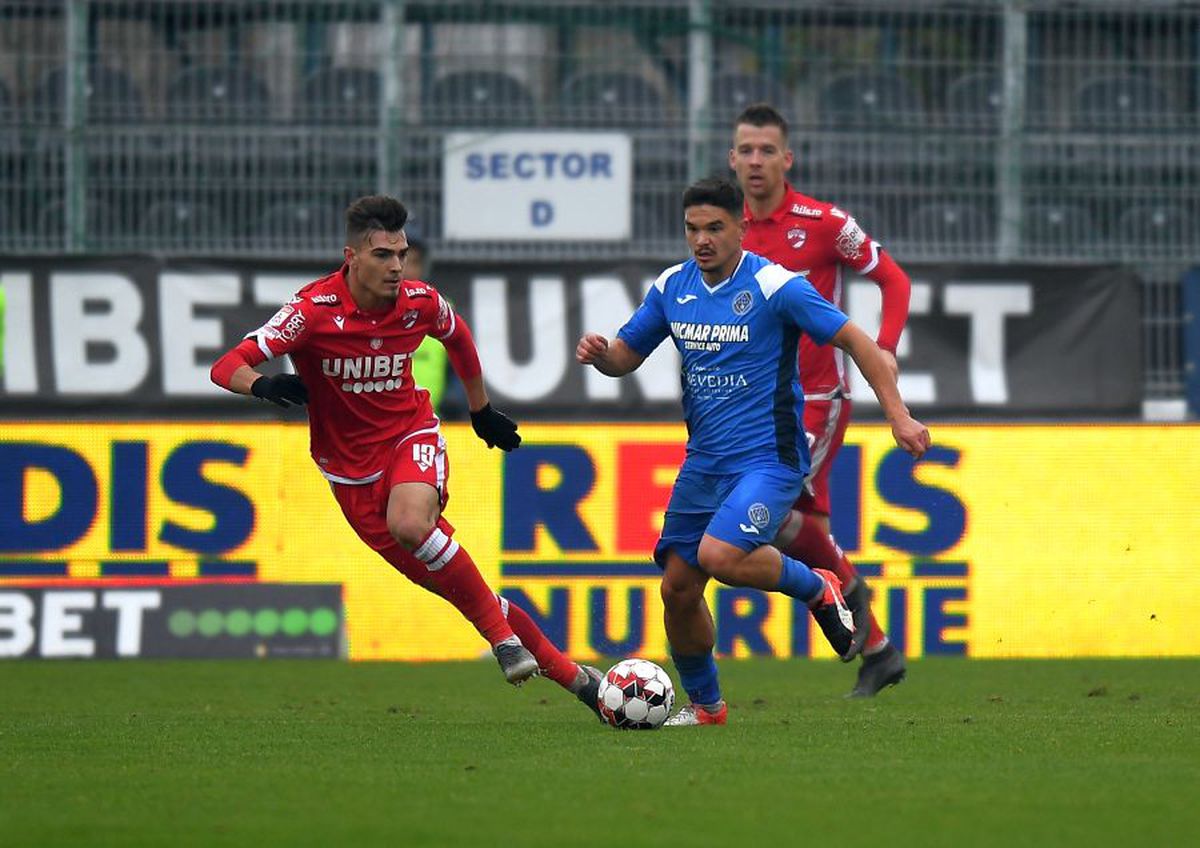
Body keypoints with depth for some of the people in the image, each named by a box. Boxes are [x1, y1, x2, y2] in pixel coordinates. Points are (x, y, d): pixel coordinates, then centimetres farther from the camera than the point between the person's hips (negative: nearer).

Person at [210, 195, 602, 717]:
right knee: (459, 589, -2)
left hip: (412, 437, 0)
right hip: (351, 469, 0)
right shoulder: (315, 310, -20)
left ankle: (501, 633, -18)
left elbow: (458, 336, 16)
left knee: (409, 523, -35)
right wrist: (263, 385, -44)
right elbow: (226, 368, -22)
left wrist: (481, 410, 24)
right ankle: (572, 677, 7)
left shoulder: (420, 303, -10)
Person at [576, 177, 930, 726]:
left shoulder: (773, 285, -13)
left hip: (769, 455, -6)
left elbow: (854, 340, -11)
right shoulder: (672, 288, 4)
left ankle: (818, 589, 0)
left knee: (719, 555, -28)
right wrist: (598, 354, -10)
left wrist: (898, 415, -17)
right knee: (677, 587, 4)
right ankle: (704, 704, 25)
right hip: (704, 461, 6)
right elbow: (627, 355, 14)